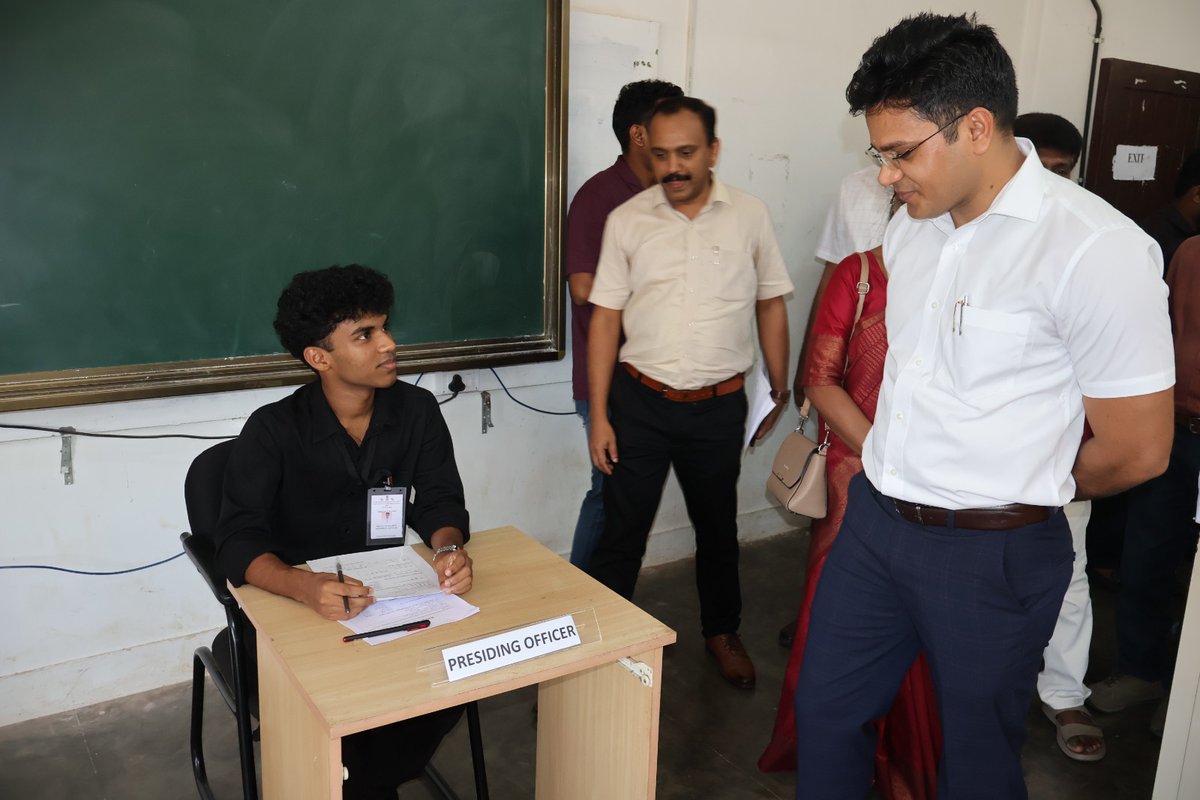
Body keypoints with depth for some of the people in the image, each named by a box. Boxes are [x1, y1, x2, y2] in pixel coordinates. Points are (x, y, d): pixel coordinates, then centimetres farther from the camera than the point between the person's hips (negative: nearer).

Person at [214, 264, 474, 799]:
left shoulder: (417, 410, -5)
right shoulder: (273, 430, -16)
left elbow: (438, 502, -3)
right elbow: (239, 541, -23)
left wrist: (449, 549, -27)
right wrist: (307, 587, -44)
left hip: (386, 591, 4)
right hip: (291, 606, -3)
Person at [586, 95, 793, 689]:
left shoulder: (749, 216, 0)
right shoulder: (627, 221, -2)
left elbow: (770, 304, 8)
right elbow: (605, 318, -1)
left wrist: (779, 390, 9)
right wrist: (599, 415, -4)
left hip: (719, 406, 1)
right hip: (640, 401, -1)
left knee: (718, 528, 17)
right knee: (621, 533, 4)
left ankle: (722, 633, 39)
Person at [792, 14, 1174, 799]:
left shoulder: (1096, 249, -19)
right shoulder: (911, 227, 3)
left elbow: (1138, 449, -13)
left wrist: (1024, 493, 2)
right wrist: (894, 480, 11)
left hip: (991, 555, -6)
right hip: (873, 519, 6)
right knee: (825, 712, 18)